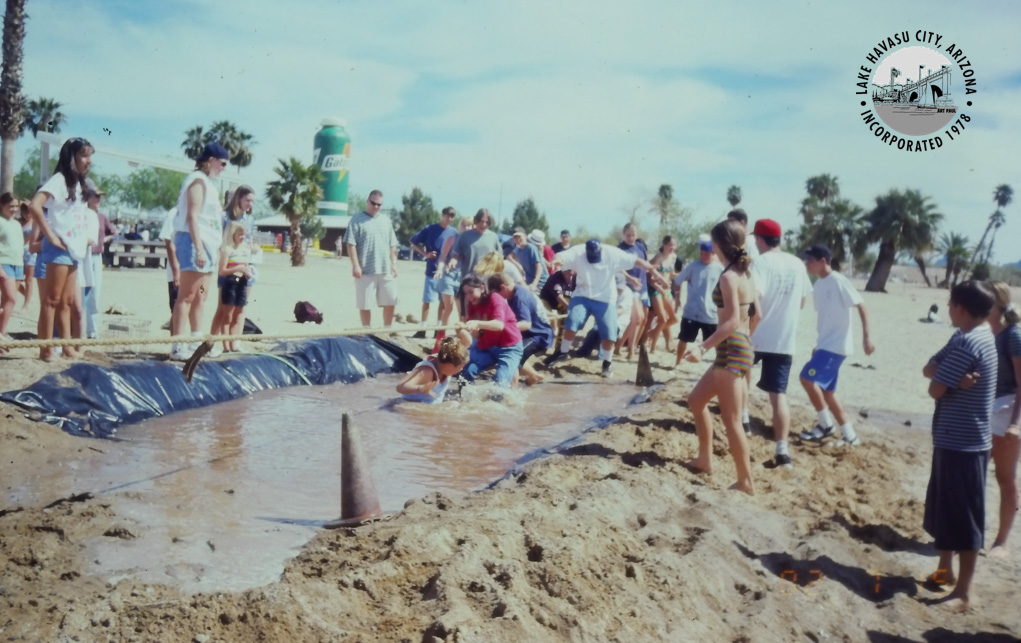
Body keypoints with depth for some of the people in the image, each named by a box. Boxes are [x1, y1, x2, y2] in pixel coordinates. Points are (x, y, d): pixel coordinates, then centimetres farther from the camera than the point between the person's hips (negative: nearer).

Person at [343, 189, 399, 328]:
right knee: (364, 303, 2)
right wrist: (355, 265, -15)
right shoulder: (358, 219, -2)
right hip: (365, 270, -5)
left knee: (390, 302, 7)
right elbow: (350, 244, -8)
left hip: (386, 270, 5)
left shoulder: (386, 220, 15)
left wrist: (394, 263, 10)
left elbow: (392, 245, 18)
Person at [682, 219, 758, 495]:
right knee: (696, 400, 21)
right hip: (741, 348, 10)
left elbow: (732, 322, -24)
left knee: (731, 420, -4)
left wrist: (703, 347, -27)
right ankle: (704, 459, 29)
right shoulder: (745, 274, 11)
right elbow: (755, 313, 16)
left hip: (731, 351, -10)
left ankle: (746, 482, 2)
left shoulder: (728, 276, -16)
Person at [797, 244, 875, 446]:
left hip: (837, 345, -9)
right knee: (826, 391, 10)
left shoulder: (838, 281, -14)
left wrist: (867, 336, -24)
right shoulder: (818, 285, 11)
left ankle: (825, 425, -3)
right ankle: (850, 435, 18)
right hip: (825, 345, 9)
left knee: (808, 378, -18)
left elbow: (861, 305, -16)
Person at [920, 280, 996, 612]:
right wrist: (955, 378, -13)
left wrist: (949, 380, 1)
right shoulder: (975, 335, 9)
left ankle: (963, 592, 7)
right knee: (943, 509, 20)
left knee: (965, 518, -1)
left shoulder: (967, 342, -21)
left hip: (963, 443, -10)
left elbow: (935, 390, -19)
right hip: (952, 438, 10)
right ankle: (945, 569, 34)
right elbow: (929, 368, 6)